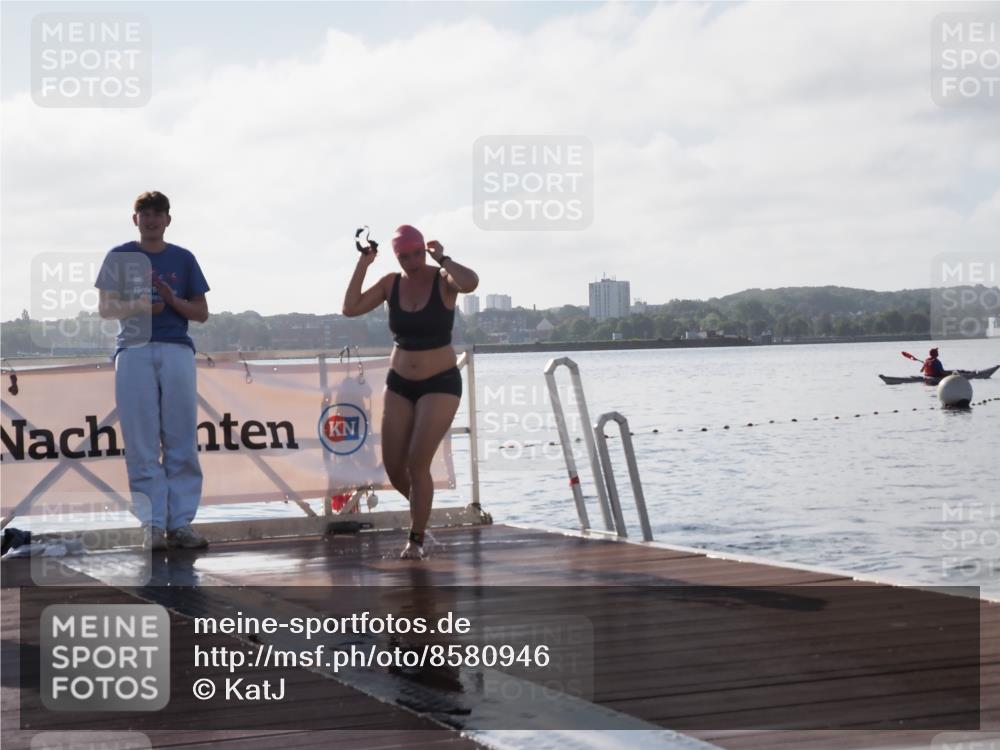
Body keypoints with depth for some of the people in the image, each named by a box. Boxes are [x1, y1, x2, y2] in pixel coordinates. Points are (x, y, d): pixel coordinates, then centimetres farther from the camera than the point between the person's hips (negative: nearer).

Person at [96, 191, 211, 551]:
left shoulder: (183, 259, 13)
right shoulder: (120, 257, 11)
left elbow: (202, 313, 12)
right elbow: (106, 309, 9)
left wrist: (173, 300, -7)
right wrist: (138, 306, -10)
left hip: (177, 350, 1)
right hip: (134, 350, -1)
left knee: (182, 441, -2)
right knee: (142, 444, -4)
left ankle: (181, 522, 0)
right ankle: (152, 524, -2)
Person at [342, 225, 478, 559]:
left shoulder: (443, 280, -10)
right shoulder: (391, 284, 1)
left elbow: (471, 282, -33)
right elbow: (350, 308, -6)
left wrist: (442, 258, -22)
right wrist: (362, 265, -11)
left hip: (440, 383, -4)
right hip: (400, 383, 5)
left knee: (417, 463, -13)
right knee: (392, 465, 3)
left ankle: (416, 539, 1)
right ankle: (422, 509, 33)